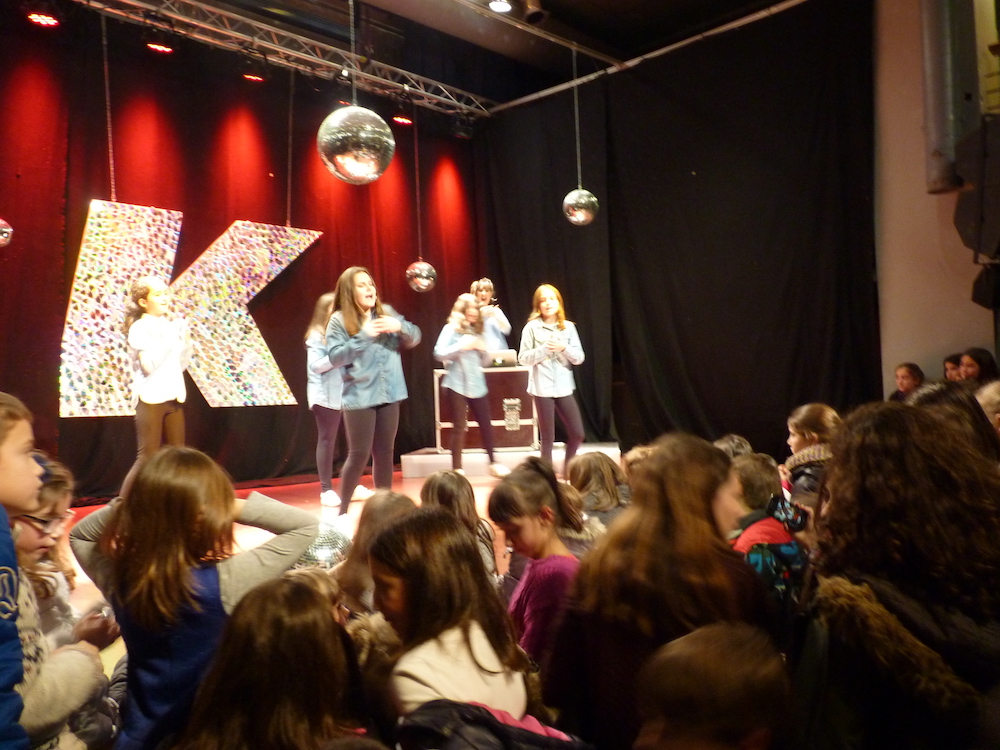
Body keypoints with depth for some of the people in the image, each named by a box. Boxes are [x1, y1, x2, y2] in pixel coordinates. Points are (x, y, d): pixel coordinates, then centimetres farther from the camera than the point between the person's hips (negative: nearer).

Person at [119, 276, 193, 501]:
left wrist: (186, 340, 1)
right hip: (150, 399, -6)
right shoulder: (139, 328, -7)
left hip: (173, 398, 6)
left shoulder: (171, 325, 11)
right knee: (148, 457, -5)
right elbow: (149, 365, -19)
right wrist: (170, 338, -17)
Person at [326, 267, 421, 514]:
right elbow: (335, 357, -13)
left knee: (384, 452, 11)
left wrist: (400, 325, -11)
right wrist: (364, 336, -20)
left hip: (389, 394, 5)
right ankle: (342, 509, 13)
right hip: (359, 397, -4)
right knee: (359, 454, -2)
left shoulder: (386, 312, 8)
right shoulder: (339, 320, -5)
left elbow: (415, 338, 9)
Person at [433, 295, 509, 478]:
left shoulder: (476, 330, 15)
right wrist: (461, 346, -19)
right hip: (457, 385, -5)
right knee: (459, 427, -1)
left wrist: (483, 350, -4)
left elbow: (485, 361, 17)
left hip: (477, 384, 5)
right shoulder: (451, 329, -2)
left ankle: (493, 462, 18)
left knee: (486, 424, 6)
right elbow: (439, 353, -12)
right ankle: (457, 468, 7)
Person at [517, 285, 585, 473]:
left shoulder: (568, 327, 5)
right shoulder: (532, 327, -2)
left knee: (577, 433, 5)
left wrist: (563, 348, -13)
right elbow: (523, 358, -4)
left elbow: (579, 358, 3)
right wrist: (543, 349, -16)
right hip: (542, 387, -3)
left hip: (564, 387, 3)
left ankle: (567, 469, 28)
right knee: (547, 437, 4)